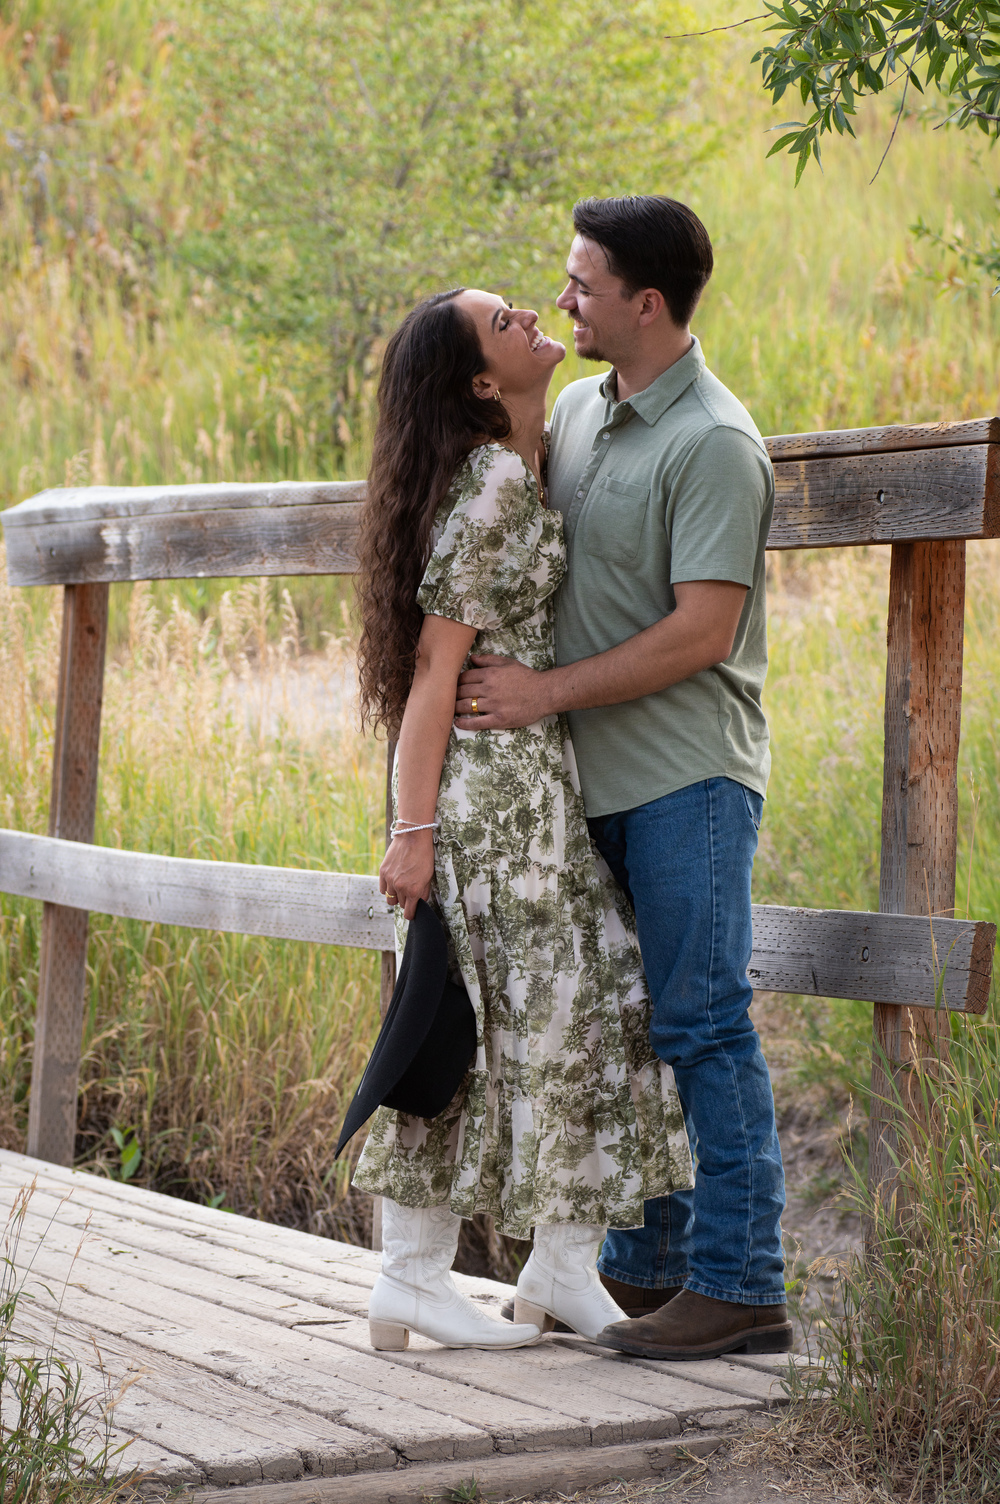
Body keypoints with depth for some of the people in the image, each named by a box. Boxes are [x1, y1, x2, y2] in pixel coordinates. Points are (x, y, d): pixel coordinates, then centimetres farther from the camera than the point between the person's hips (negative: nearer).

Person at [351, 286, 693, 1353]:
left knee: (589, 1000, 8)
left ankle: (562, 1269, 13)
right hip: (489, 778, -9)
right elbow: (435, 663, -17)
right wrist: (413, 829, -19)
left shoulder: (523, 472, 12)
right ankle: (413, 1278, 5)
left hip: (538, 775, 9)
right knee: (472, 1015, -4)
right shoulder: (491, 485, -16)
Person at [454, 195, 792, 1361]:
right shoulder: (578, 408, 11)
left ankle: (740, 1285, -4)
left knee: (702, 1024, -8)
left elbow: (703, 629, -19)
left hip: (688, 773, -8)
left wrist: (546, 693, -17)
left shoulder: (714, 444, -14)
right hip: (600, 777, 9)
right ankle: (648, 1262, 23)